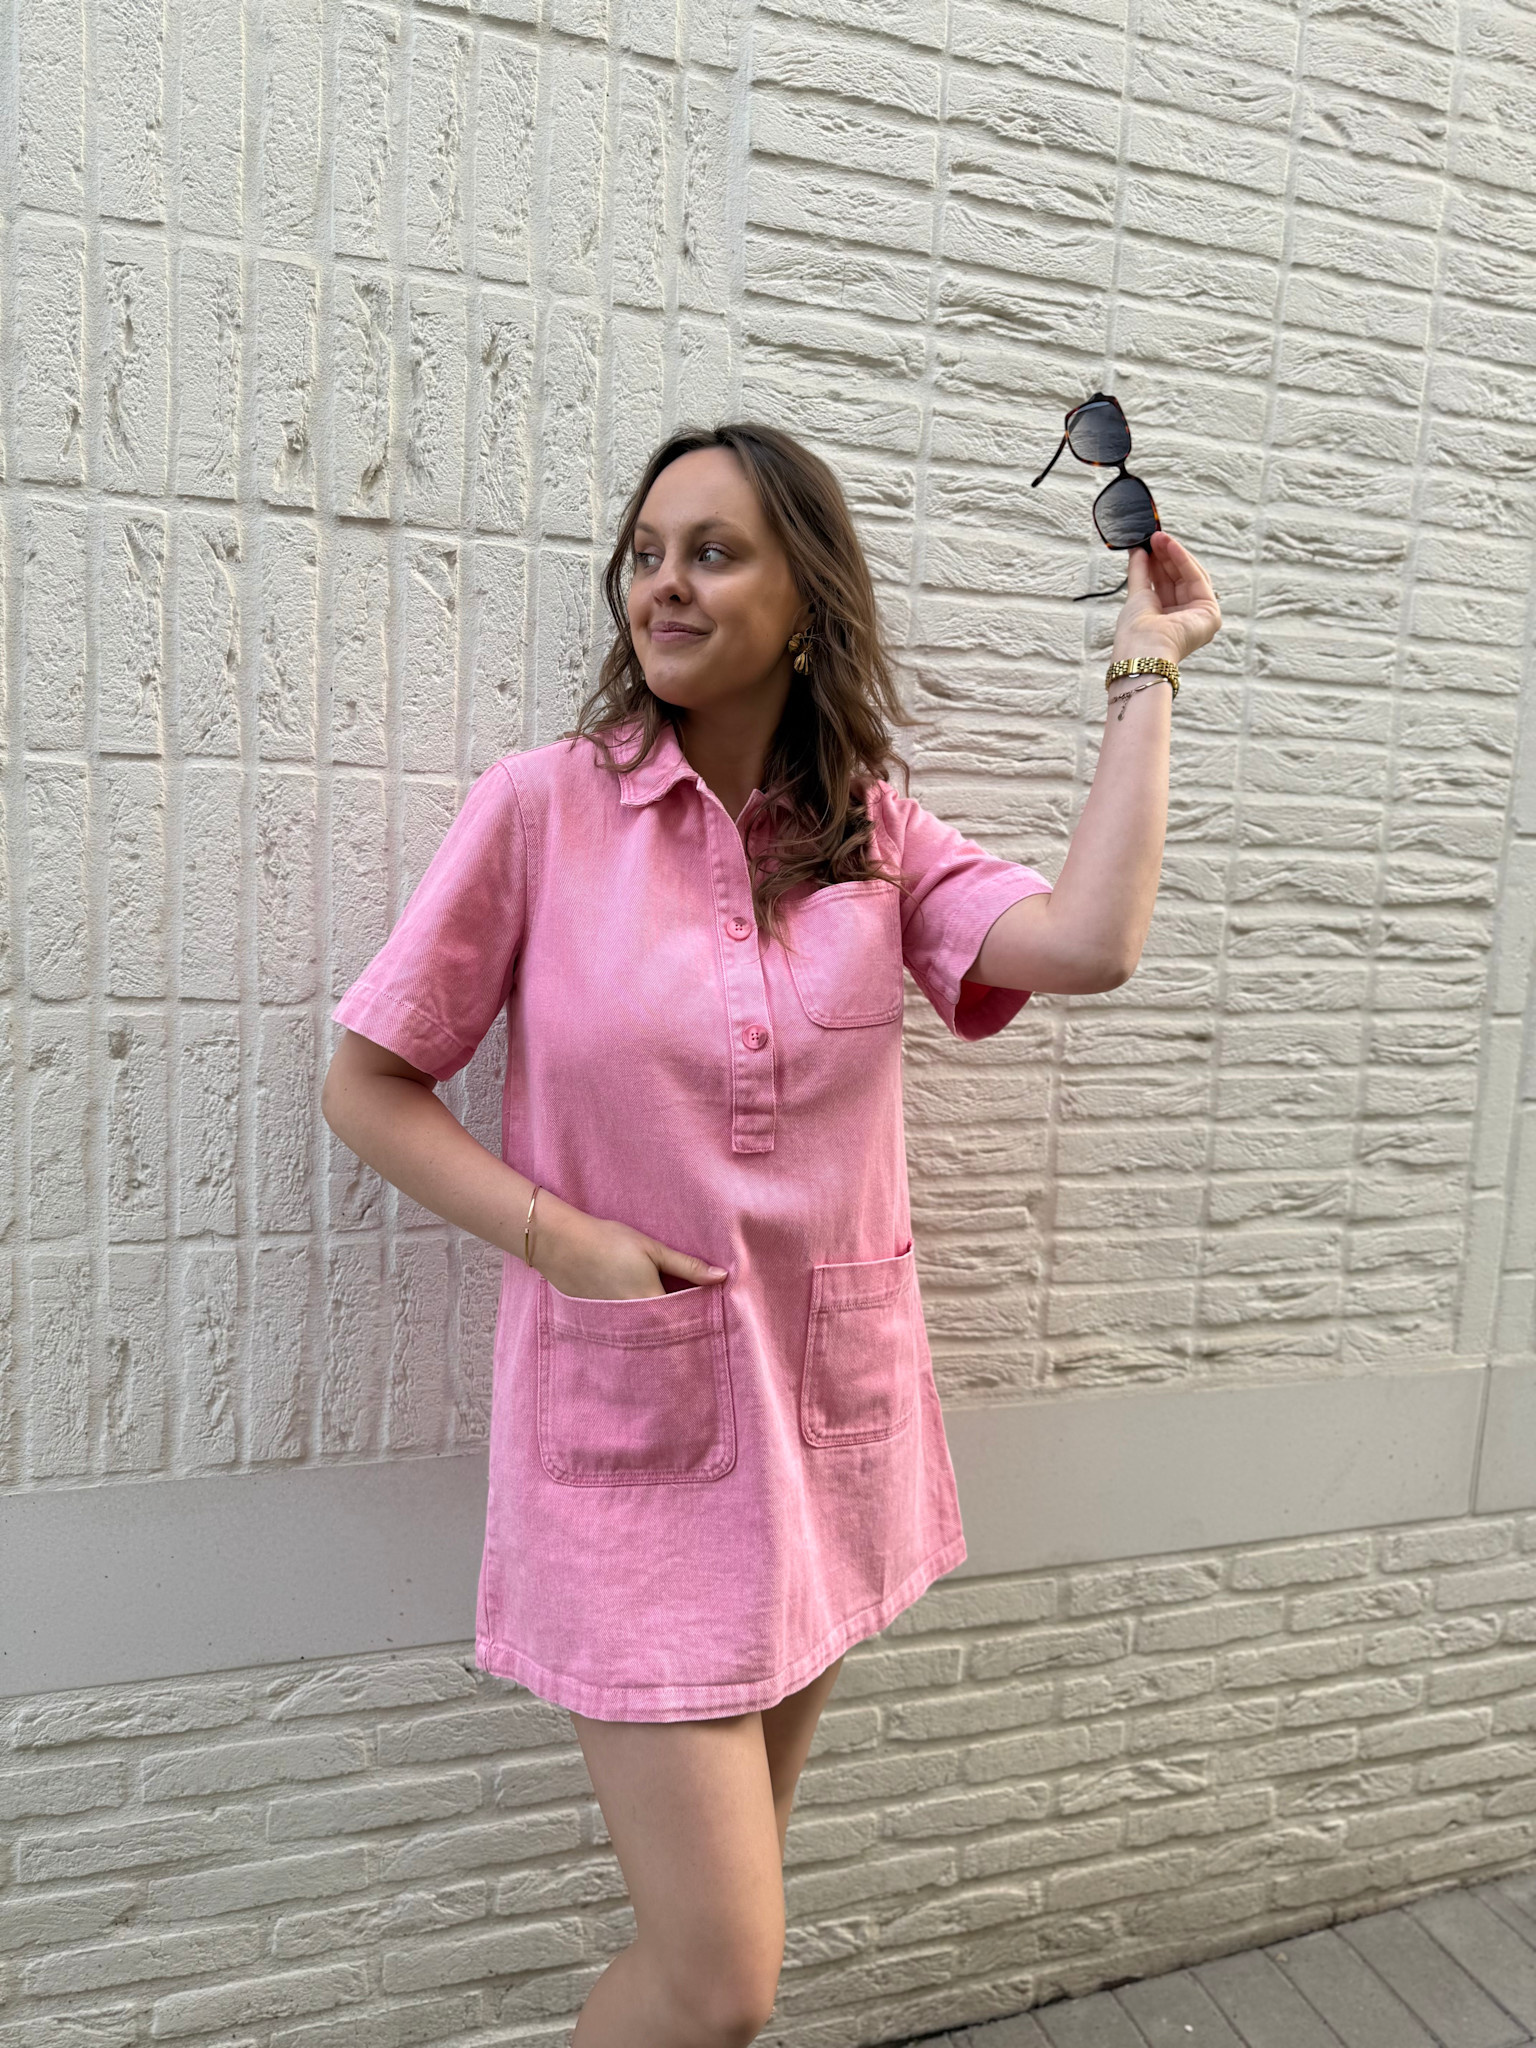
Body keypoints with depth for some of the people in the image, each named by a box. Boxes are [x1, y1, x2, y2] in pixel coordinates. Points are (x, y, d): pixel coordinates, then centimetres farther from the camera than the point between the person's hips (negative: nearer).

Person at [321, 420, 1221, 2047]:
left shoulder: (876, 833, 1)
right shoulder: (543, 806, -7)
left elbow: (1086, 943, -17)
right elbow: (367, 1087, -4)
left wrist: (1146, 671, -7)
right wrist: (564, 1239, -15)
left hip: (829, 1415, 4)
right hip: (632, 1424, -3)